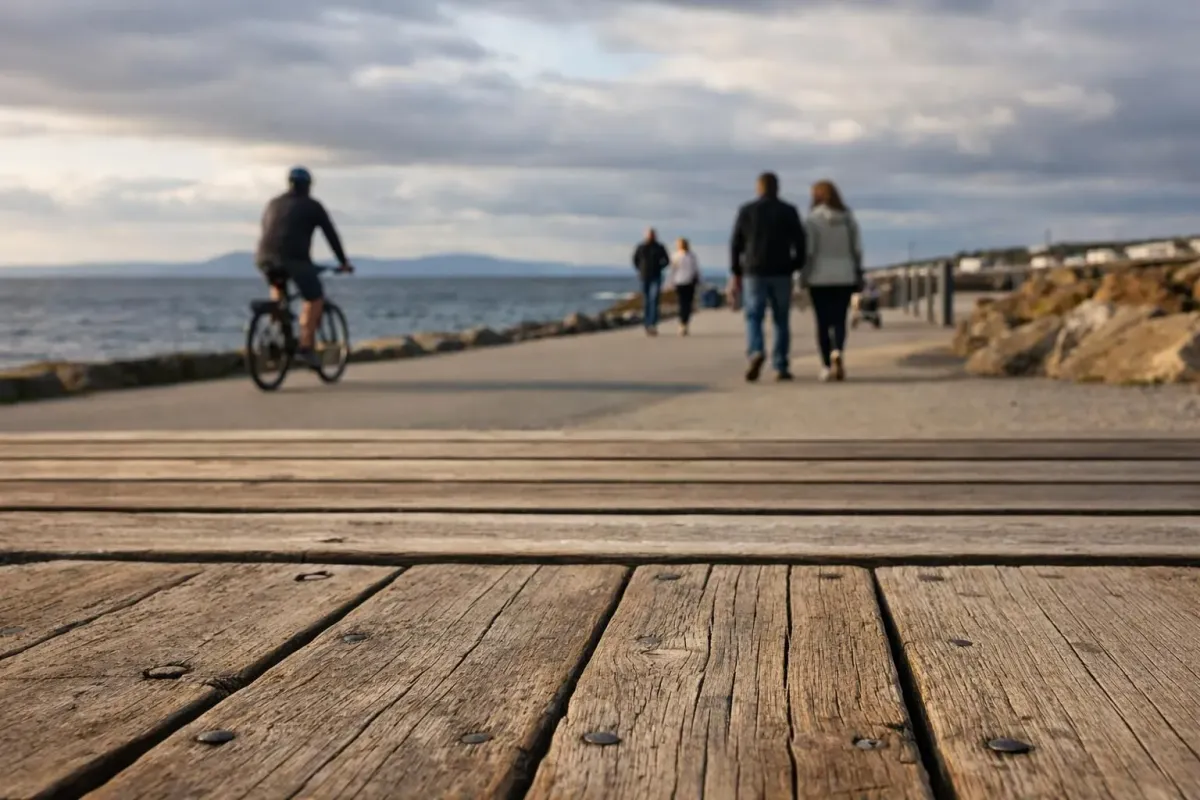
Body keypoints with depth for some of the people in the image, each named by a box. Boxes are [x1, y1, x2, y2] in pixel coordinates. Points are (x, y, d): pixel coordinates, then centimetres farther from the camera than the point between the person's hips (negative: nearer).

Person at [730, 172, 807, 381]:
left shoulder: (746, 211, 3)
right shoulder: (789, 211, 1)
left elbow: (736, 245, 3)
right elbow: (800, 244, -2)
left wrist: (736, 274, 9)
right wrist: (797, 269, 8)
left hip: (754, 273, 0)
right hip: (781, 273, 0)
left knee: (753, 318, 2)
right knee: (781, 321, 9)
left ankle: (756, 353, -24)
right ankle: (781, 367, 6)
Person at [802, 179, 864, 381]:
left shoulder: (813, 218, -7)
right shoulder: (848, 217, 4)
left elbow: (808, 249, -11)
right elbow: (857, 248, 2)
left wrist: (803, 275, -4)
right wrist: (858, 274, 9)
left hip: (819, 276, -2)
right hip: (844, 275, 2)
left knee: (823, 321, 6)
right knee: (839, 320, 4)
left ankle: (826, 367, 6)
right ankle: (838, 352, -24)